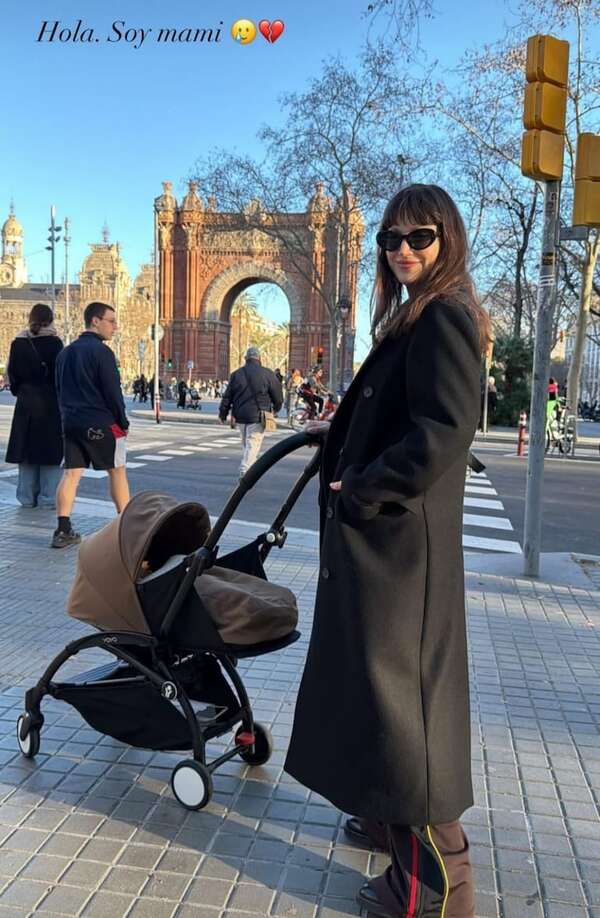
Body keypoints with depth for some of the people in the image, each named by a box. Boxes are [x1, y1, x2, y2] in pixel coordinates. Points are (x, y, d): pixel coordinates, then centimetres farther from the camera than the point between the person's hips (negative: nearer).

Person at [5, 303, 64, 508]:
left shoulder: (19, 343, 3)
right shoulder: (54, 342, -9)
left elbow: (12, 373, 6)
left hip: (26, 402, 4)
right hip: (50, 403, -4)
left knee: (26, 448, 10)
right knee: (49, 449, 3)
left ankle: (27, 497, 14)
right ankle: (47, 497, 4)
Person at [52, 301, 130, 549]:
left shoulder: (65, 352, 13)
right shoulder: (101, 351, -12)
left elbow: (60, 389, 18)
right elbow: (112, 391, -14)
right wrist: (123, 422, -5)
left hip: (71, 423, 7)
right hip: (100, 424, -6)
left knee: (71, 474, 4)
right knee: (117, 471, 6)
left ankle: (63, 530, 0)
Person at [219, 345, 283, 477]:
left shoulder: (236, 374, 6)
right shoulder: (267, 374, -5)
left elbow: (227, 396, 7)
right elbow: (277, 394, 4)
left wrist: (223, 413, 15)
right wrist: (276, 408, 23)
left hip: (240, 416, 5)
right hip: (257, 416, -4)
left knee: (245, 444, 19)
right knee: (253, 445, -4)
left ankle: (248, 471, 26)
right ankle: (245, 473, -15)